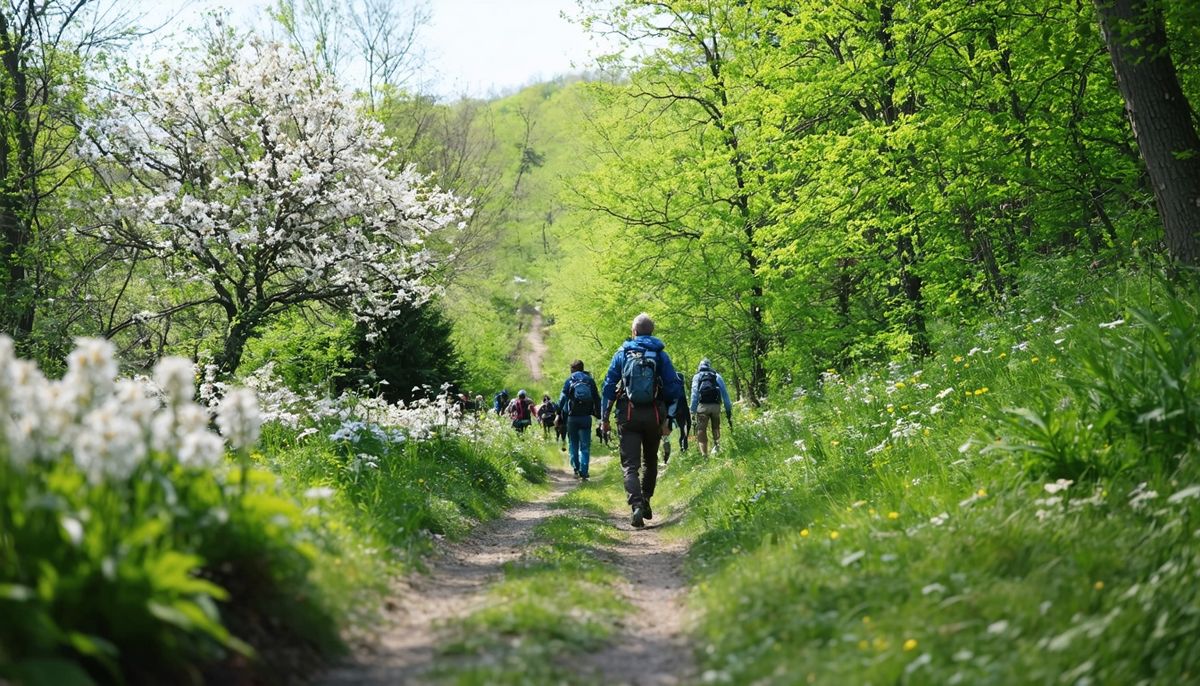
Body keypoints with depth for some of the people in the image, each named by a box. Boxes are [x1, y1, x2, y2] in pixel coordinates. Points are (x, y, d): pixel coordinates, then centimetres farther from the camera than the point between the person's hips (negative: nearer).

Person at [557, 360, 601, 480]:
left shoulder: (569, 381, 1)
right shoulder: (590, 380, 6)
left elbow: (562, 399, -3)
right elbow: (597, 399, 6)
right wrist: (599, 415, 11)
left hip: (572, 417, -1)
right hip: (586, 417, 1)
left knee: (573, 444, 14)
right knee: (585, 446, 1)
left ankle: (576, 468, 12)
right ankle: (583, 472, -9)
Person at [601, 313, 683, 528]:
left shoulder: (622, 353, 2)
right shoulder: (660, 354, 2)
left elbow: (609, 386, 0)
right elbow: (674, 388, -1)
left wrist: (604, 418, 5)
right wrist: (668, 419, 10)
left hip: (628, 416, -1)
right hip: (653, 416, 1)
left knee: (630, 465, -3)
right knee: (651, 462, 22)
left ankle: (637, 506, -22)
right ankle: (646, 502, 21)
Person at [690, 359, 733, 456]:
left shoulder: (697, 377, 12)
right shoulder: (717, 376, 15)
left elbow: (694, 394, 2)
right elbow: (725, 393, 10)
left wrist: (693, 411, 0)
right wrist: (728, 409, 11)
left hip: (703, 406, -1)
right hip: (716, 405, 2)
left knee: (701, 431, 2)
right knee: (716, 428, 19)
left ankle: (704, 454, -7)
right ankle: (717, 445, -3)